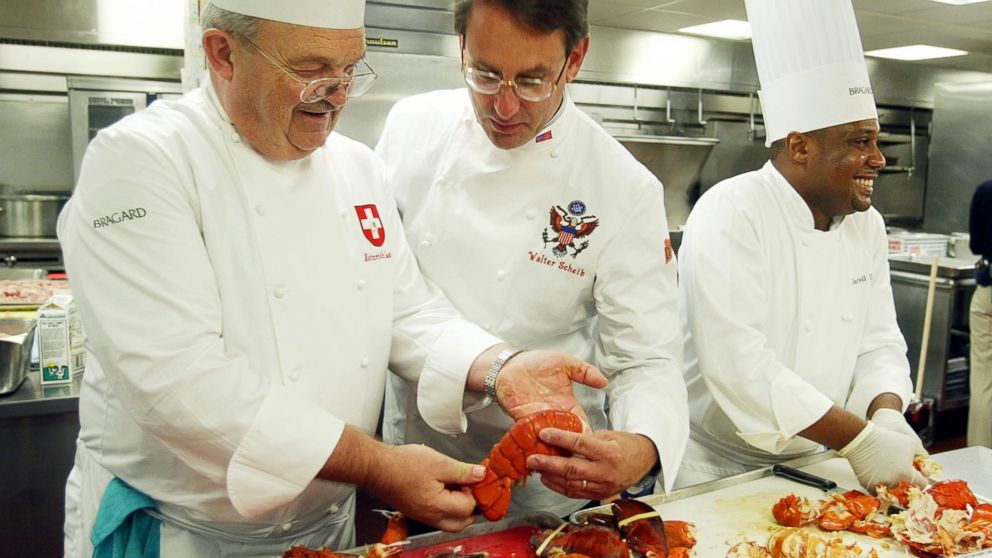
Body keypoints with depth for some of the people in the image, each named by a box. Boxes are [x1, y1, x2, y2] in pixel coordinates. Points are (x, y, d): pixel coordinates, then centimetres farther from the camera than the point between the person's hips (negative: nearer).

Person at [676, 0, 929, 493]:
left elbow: (878, 342, 6)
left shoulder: (866, 224, 4)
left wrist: (886, 415, -14)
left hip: (812, 463, 6)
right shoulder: (730, 213, -20)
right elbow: (736, 360, -28)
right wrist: (859, 440, -26)